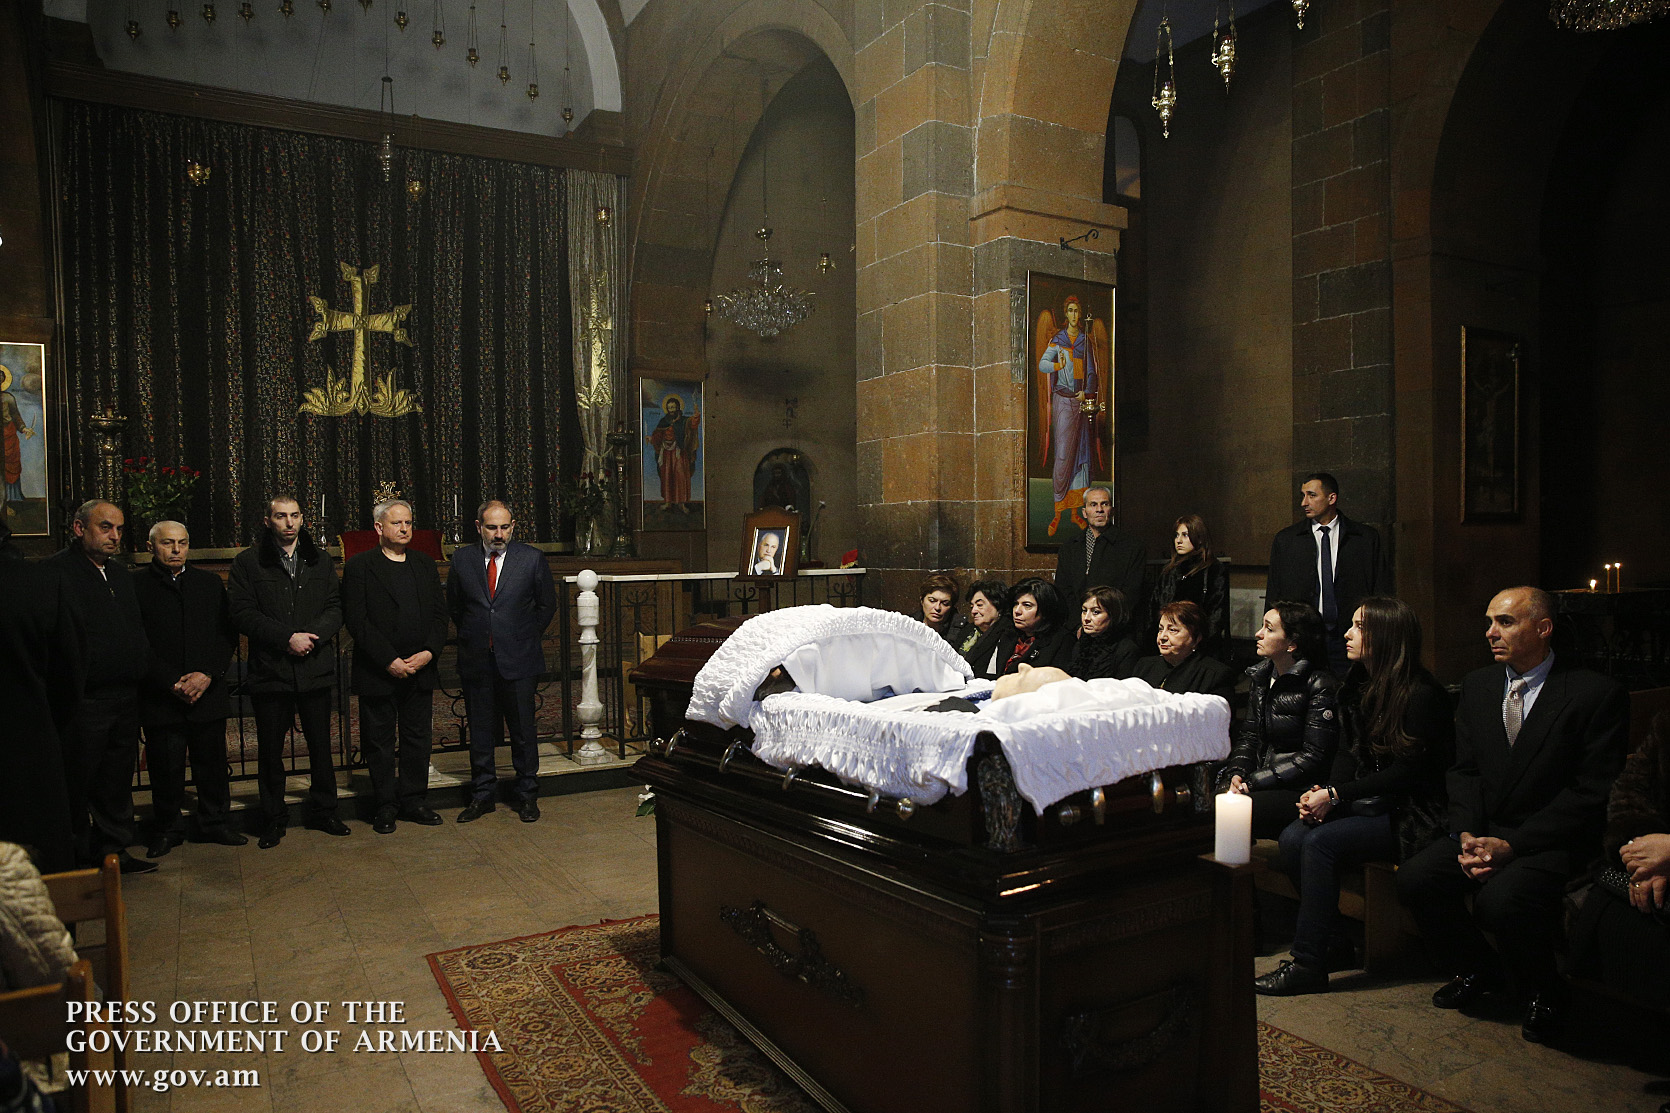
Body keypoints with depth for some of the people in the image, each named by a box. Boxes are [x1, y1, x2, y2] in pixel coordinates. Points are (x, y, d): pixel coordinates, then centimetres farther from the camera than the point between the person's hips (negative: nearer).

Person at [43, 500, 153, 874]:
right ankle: (76, 855, 16)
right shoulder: (57, 570, -9)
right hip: (85, 700, -7)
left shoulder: (120, 575, 17)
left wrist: (141, 669, 11)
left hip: (125, 699, 8)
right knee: (77, 783, 4)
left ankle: (114, 848, 26)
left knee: (118, 779, 15)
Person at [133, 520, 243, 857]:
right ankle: (167, 830, 21)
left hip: (209, 693, 2)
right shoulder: (136, 585, 1)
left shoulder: (210, 583, 11)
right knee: (165, 767, 5)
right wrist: (171, 682, -11)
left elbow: (227, 636, 7)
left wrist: (207, 675, -7)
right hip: (160, 699, -2)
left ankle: (215, 823, 21)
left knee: (213, 765, 7)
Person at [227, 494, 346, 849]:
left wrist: (312, 635, -14)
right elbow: (242, 614, -7)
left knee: (321, 745, 10)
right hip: (269, 670, -2)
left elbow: (335, 607, 4)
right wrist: (286, 638, -16)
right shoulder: (248, 562, 1)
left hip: (315, 668, 2)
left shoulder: (321, 560, 9)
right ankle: (273, 819, 21)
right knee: (270, 750, 8)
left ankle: (323, 811, 23)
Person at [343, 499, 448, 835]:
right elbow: (357, 622, -9)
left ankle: (413, 800, 22)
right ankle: (384, 805, 18)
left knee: (418, 738, 10)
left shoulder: (425, 565, 11)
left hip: (421, 670, 4)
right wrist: (390, 661, -15)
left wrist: (429, 652, -8)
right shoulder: (359, 567, -2)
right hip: (378, 674, -4)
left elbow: (440, 615, 8)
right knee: (380, 742, 6)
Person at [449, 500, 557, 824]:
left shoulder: (532, 558, -2)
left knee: (523, 731, 6)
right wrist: (471, 636, 13)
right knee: (480, 732, 11)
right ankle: (482, 795, 24)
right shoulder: (462, 559, 3)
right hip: (476, 661, 2)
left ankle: (527, 796, 19)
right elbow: (454, 604, 16)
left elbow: (547, 604, 7)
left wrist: (528, 638, 8)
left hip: (518, 661, -2)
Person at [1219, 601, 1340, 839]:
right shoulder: (1262, 677, 14)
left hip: (1298, 792, -7)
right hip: (1260, 781, 7)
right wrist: (1237, 774, -7)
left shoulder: (1320, 686, -10)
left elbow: (1314, 757, -14)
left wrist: (1253, 782, -17)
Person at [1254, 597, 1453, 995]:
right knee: (1293, 836, -17)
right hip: (1368, 803, 7)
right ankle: (1336, 944, -4)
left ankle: (1308, 965, -19)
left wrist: (1336, 795, -19)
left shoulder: (1422, 694, -15)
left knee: (1321, 842, -27)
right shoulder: (1360, 685, 10)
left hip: (1409, 815, -7)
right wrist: (1325, 792, -7)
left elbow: (1406, 772, -18)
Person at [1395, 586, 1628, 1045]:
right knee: (1415, 879, -17)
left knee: (1501, 899, -32)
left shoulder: (1598, 694, -9)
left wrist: (1512, 845, -20)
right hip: (1485, 830, 6)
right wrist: (1468, 835, -9)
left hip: (1553, 840, -5)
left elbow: (1592, 793, -13)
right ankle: (1477, 970, 12)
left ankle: (1543, 994, 1)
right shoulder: (1477, 684, 8)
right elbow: (1464, 769, 9)